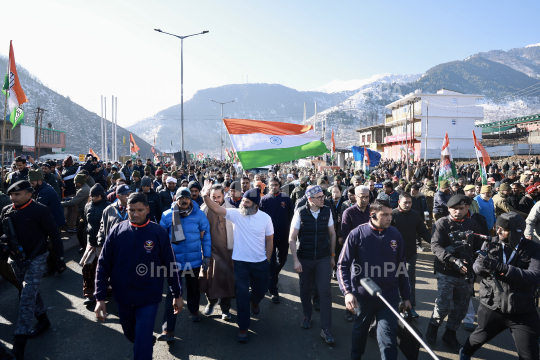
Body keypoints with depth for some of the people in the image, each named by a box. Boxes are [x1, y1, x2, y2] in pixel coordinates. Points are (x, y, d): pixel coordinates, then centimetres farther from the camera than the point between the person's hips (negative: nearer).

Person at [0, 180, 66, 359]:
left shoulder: (40, 210, -15)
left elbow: (54, 235, -11)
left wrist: (60, 258, -10)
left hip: (36, 259, -6)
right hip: (16, 260, 6)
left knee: (27, 296, -10)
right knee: (31, 292, 19)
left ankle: (21, 339, -3)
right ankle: (43, 321, 37)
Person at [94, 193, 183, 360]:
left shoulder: (158, 233, -10)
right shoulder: (117, 231, -6)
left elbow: (170, 265, -4)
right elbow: (103, 265, -3)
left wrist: (177, 294, 0)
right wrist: (100, 297, -8)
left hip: (149, 298, -3)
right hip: (123, 297, 3)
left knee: (142, 344, -2)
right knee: (130, 334, 23)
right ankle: (148, 342, 53)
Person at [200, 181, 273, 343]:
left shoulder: (265, 218, -7)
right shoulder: (236, 214, -10)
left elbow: (269, 240, 1)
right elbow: (216, 209, -23)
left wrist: (267, 261, 2)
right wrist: (206, 196, -40)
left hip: (260, 262, 2)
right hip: (241, 262, -1)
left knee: (261, 290, 20)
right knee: (242, 295, 3)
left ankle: (254, 302, 57)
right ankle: (243, 328, 19)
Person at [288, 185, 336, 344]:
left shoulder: (327, 212, -4)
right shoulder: (300, 213, -11)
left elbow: (332, 234, 7)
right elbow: (292, 238, -8)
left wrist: (332, 255, 8)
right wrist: (295, 260, -13)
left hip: (323, 259, 1)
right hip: (304, 258, -1)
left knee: (325, 291, -2)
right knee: (305, 289, 14)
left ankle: (326, 329, 7)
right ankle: (307, 315, 40)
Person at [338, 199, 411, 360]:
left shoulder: (395, 234, -2)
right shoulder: (357, 234, -10)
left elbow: (401, 268, 7)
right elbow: (343, 265, -9)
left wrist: (406, 296, 11)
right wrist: (347, 292, -22)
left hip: (389, 297, 1)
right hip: (363, 296, 0)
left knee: (388, 339, -1)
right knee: (360, 330, 20)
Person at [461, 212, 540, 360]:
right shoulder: (490, 244, -4)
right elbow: (476, 267, -7)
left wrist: (501, 267, -33)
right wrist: (480, 266, -31)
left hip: (523, 312, -1)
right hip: (492, 307, 1)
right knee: (479, 337, 22)